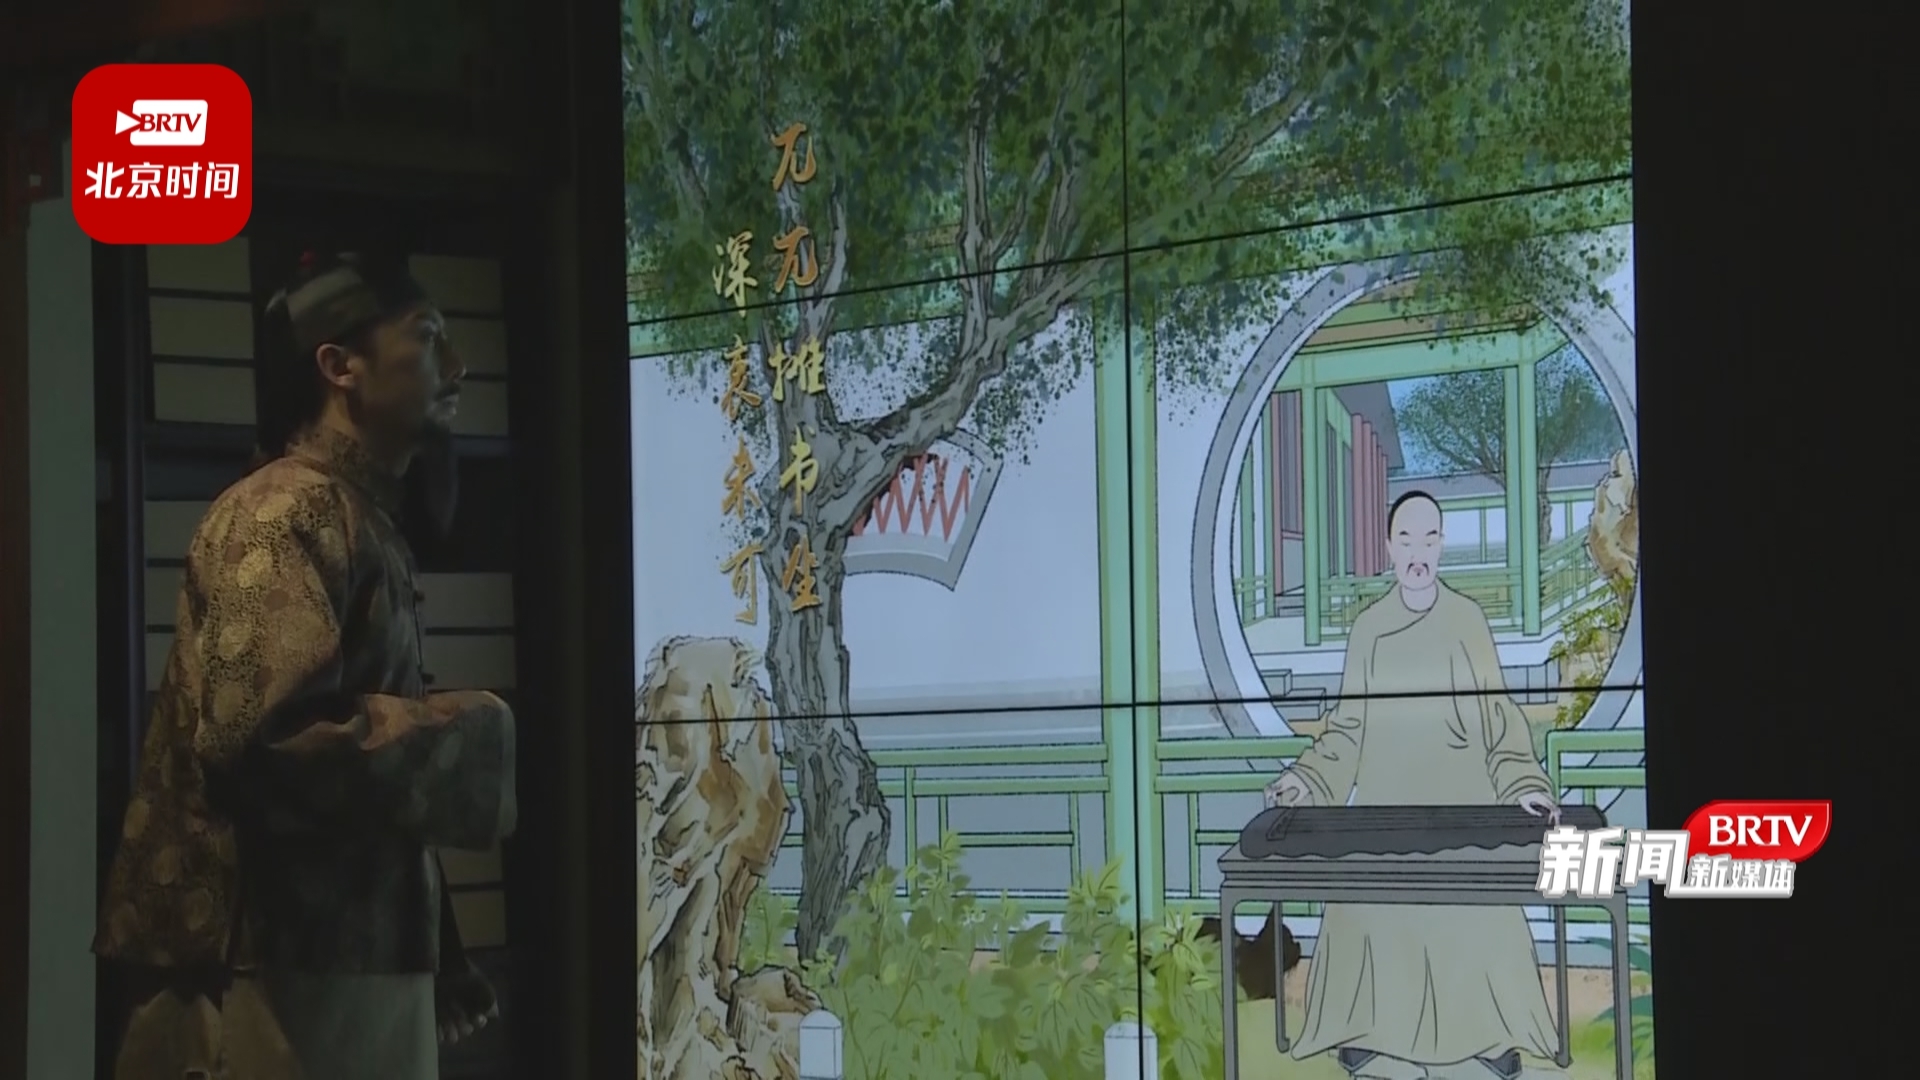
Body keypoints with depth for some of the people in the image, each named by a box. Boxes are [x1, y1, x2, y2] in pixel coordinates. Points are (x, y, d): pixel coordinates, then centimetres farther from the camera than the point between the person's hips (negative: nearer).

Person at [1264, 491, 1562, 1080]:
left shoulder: (1468, 621, -1)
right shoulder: (1368, 628, 5)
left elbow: (1497, 715, 0)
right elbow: (1349, 726, 10)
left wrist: (1523, 785, -10)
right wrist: (1309, 779, 0)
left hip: (1459, 802, -2)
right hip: (1386, 803, 2)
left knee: (1469, 916, -7)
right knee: (1377, 914, -4)